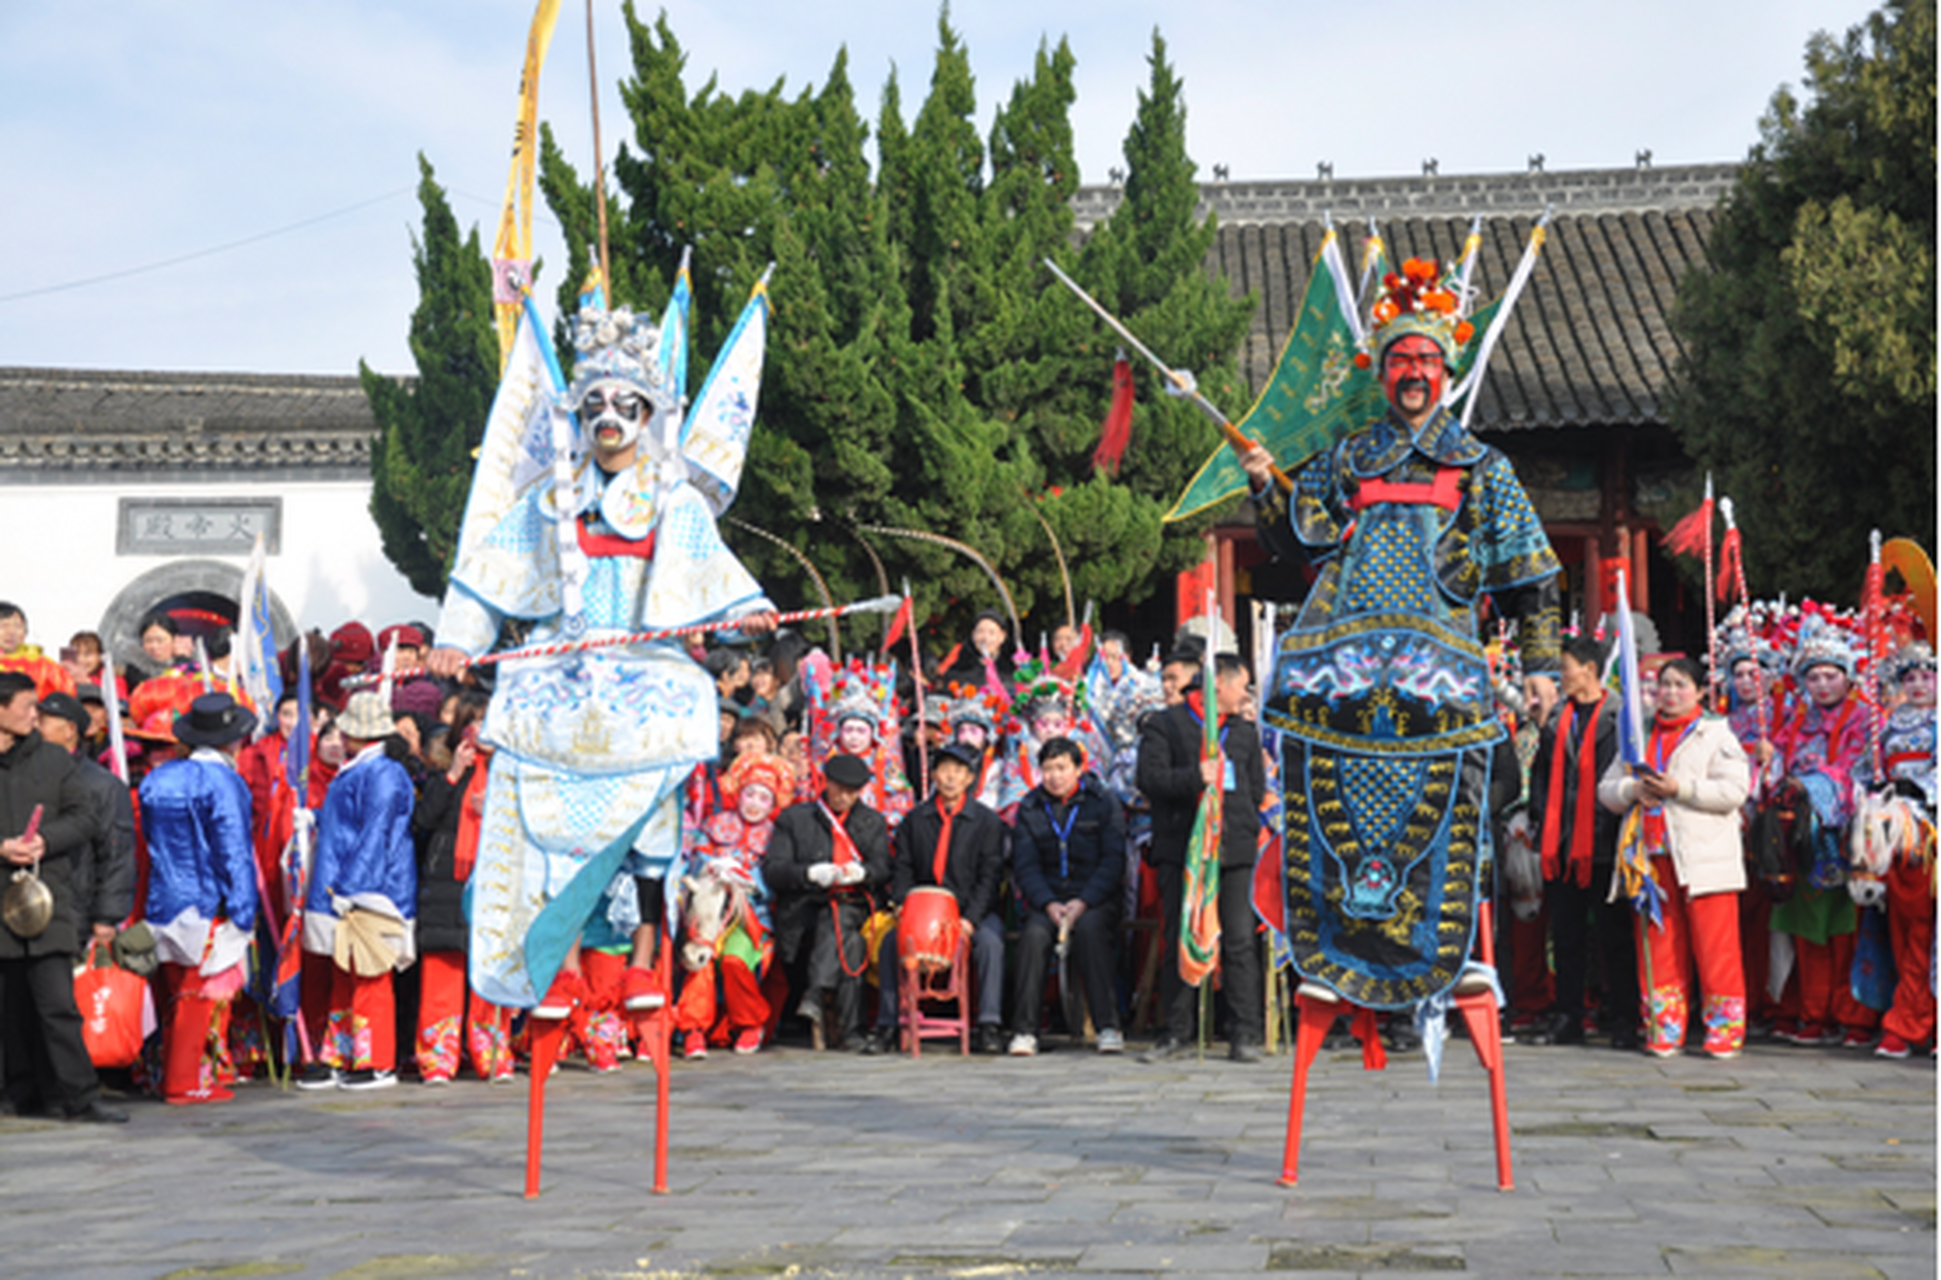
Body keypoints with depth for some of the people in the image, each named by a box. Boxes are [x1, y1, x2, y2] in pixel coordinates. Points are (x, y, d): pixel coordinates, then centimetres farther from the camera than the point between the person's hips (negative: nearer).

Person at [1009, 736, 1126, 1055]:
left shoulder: (1104, 803, 2)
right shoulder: (1029, 810, 9)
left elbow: (1113, 862, -4)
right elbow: (1024, 865, 3)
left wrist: (1083, 902, -17)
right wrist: (1048, 904, -14)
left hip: (1096, 899, -2)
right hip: (1048, 899, 2)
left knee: (1090, 930, -33)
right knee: (1033, 934, -29)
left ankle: (1108, 1026, -30)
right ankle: (1024, 1030, -27)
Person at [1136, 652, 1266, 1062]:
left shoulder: (1245, 731, 20)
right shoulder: (1164, 725, 5)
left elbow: (1257, 788, 20)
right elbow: (1150, 778, -7)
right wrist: (1196, 778, -18)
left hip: (1234, 848, 3)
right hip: (1180, 848, -3)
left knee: (1239, 941, -3)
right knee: (1179, 941, 2)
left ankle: (1245, 1034, 0)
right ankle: (1178, 1032, 9)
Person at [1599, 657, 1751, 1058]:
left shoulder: (1716, 734, 5)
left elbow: (1735, 790, -8)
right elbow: (1606, 788, 16)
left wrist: (1680, 789, -15)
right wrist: (1634, 789, -5)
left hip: (1703, 856, -4)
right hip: (1652, 854, 4)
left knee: (1714, 948, -5)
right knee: (1658, 945, 3)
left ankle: (1725, 1029, 2)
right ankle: (1663, 1029, 9)